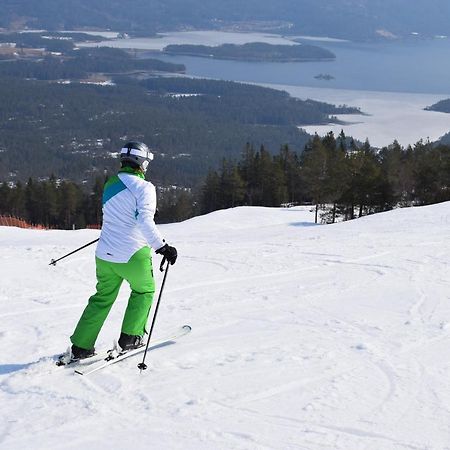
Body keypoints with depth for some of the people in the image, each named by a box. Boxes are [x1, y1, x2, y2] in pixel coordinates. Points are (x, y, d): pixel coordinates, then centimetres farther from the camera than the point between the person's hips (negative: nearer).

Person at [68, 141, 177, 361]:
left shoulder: (110, 185, 9)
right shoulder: (144, 187, -13)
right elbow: (144, 221, -26)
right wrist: (162, 247, -25)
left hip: (105, 254, 6)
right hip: (132, 256, -6)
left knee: (102, 299, 18)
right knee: (144, 291, 21)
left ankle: (80, 346, 15)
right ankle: (130, 337, 19)